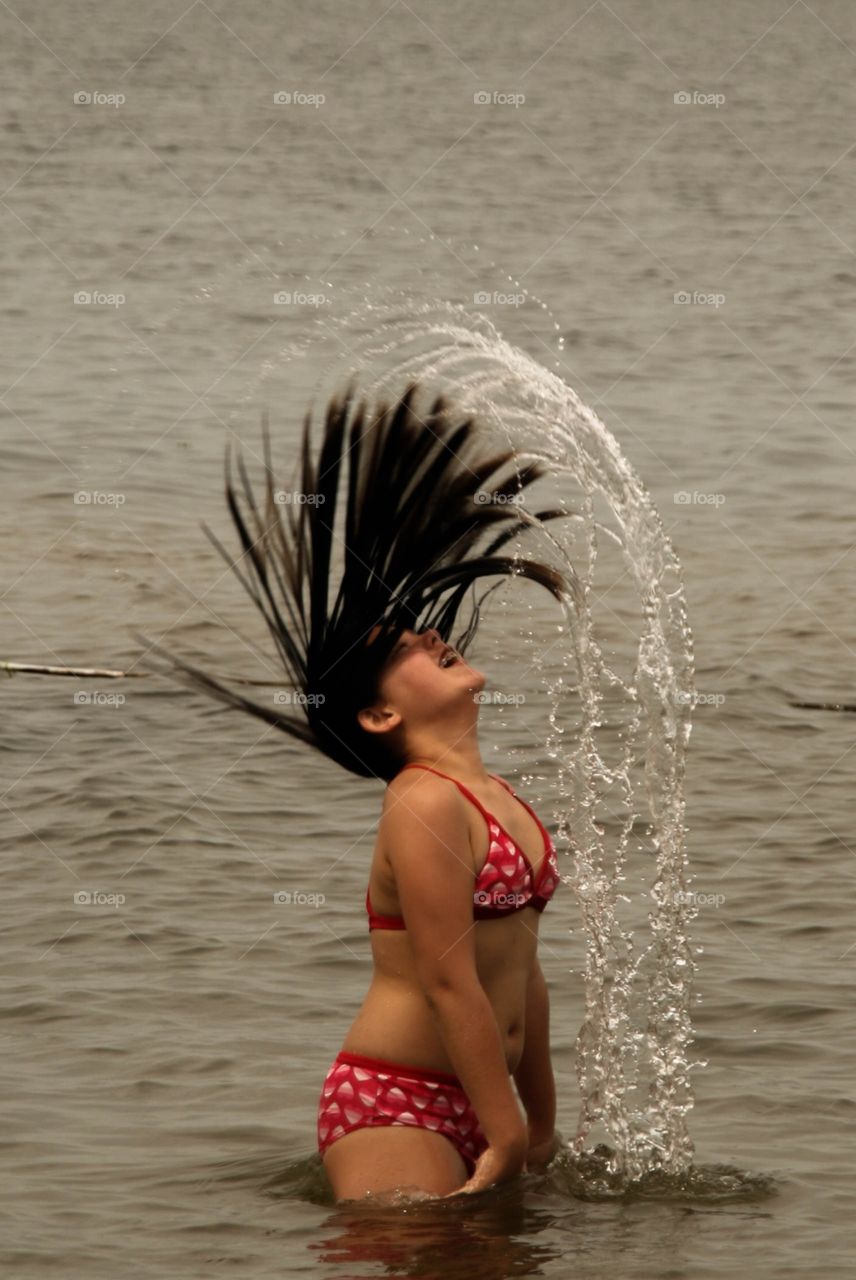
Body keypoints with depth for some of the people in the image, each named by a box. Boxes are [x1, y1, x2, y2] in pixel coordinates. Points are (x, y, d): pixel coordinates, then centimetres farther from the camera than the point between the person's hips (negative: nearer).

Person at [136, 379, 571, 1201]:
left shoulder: (496, 800, 14)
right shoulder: (425, 806, -14)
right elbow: (448, 984, -18)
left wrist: (541, 1124, 22)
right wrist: (504, 1137, -16)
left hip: (470, 1101, 9)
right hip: (394, 1105, -9)